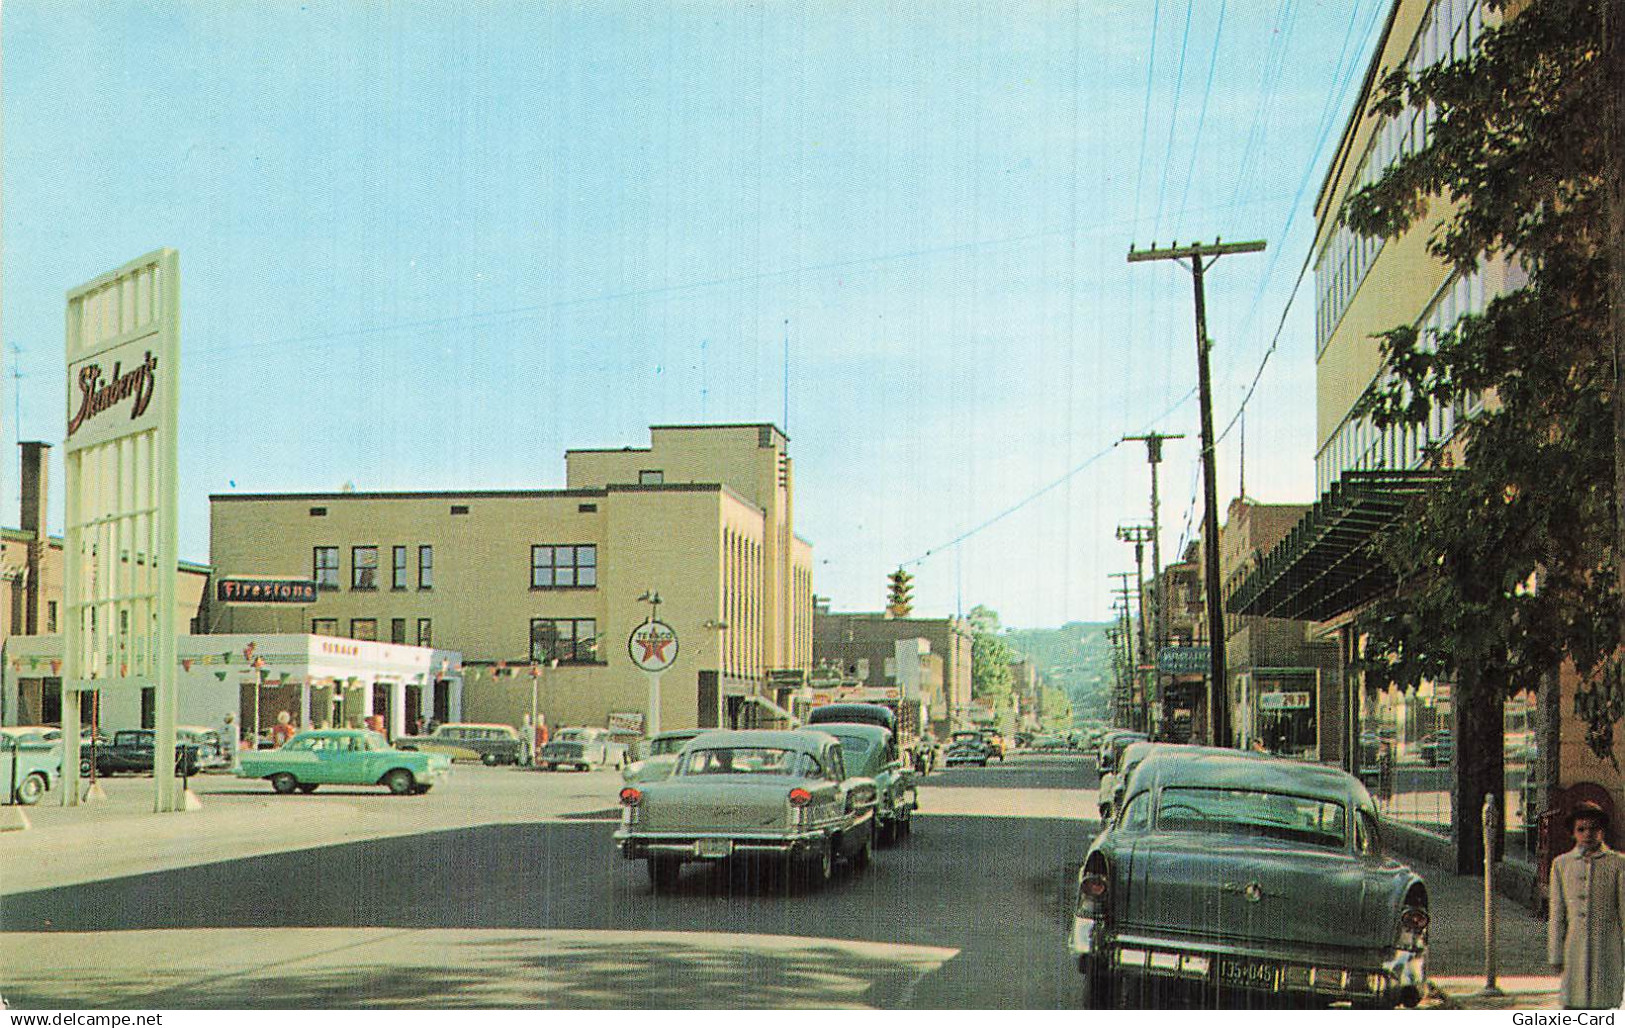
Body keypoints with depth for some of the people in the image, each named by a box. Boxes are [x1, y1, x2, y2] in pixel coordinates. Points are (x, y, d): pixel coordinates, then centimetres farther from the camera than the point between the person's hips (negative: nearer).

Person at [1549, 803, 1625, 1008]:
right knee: (1573, 1004, -1)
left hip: (1607, 948, -2)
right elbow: (1556, 914, 9)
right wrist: (1555, 955, 5)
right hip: (1574, 949, 2)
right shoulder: (1561, 864, 9)